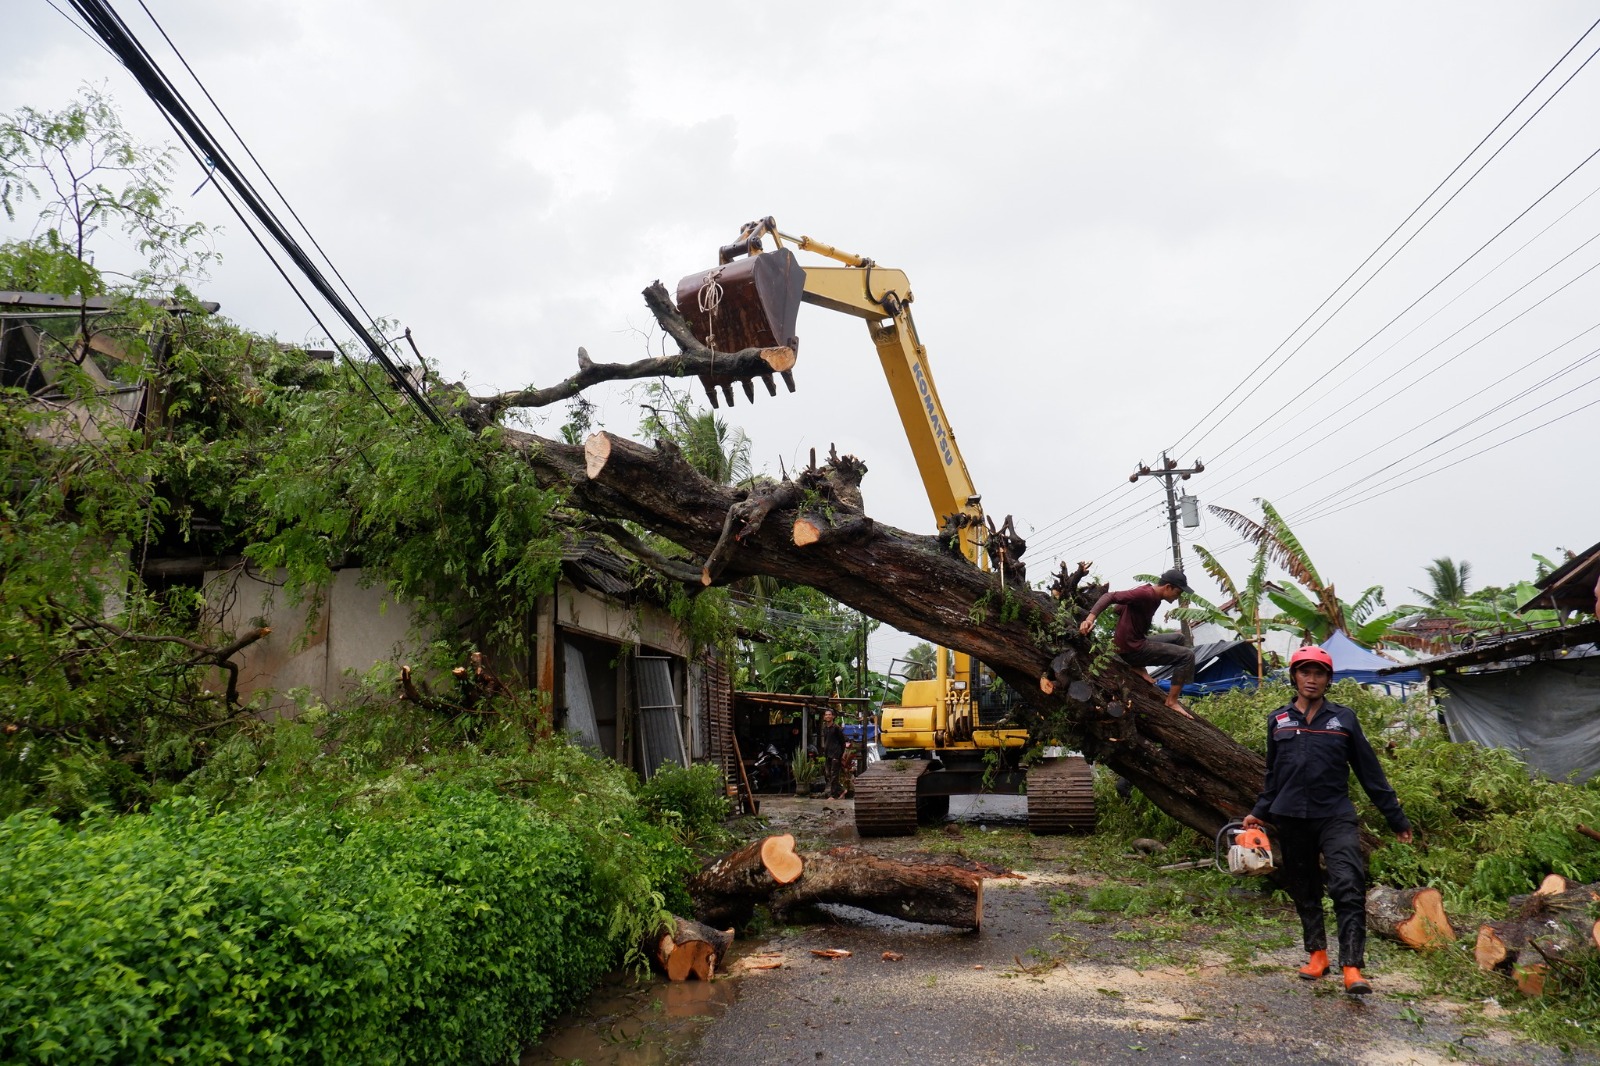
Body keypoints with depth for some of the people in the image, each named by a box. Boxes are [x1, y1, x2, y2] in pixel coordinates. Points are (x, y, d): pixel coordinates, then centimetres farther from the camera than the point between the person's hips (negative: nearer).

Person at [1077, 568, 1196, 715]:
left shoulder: (1154, 598, 10)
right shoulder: (1145, 594, -19)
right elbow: (1110, 597, -30)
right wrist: (1090, 618, -42)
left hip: (1137, 642, 10)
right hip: (1132, 650, -10)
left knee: (1178, 638, 26)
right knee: (1187, 655, -12)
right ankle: (1172, 700, -8)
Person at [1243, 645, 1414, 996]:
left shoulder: (1344, 718, 4)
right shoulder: (1278, 721, 9)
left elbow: (1369, 772, 8)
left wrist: (1396, 818, 9)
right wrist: (1259, 812, 13)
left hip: (1336, 817, -2)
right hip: (1291, 819, 3)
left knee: (1349, 888, -16)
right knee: (1304, 890, 11)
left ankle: (1352, 968, -17)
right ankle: (1317, 954, 26)